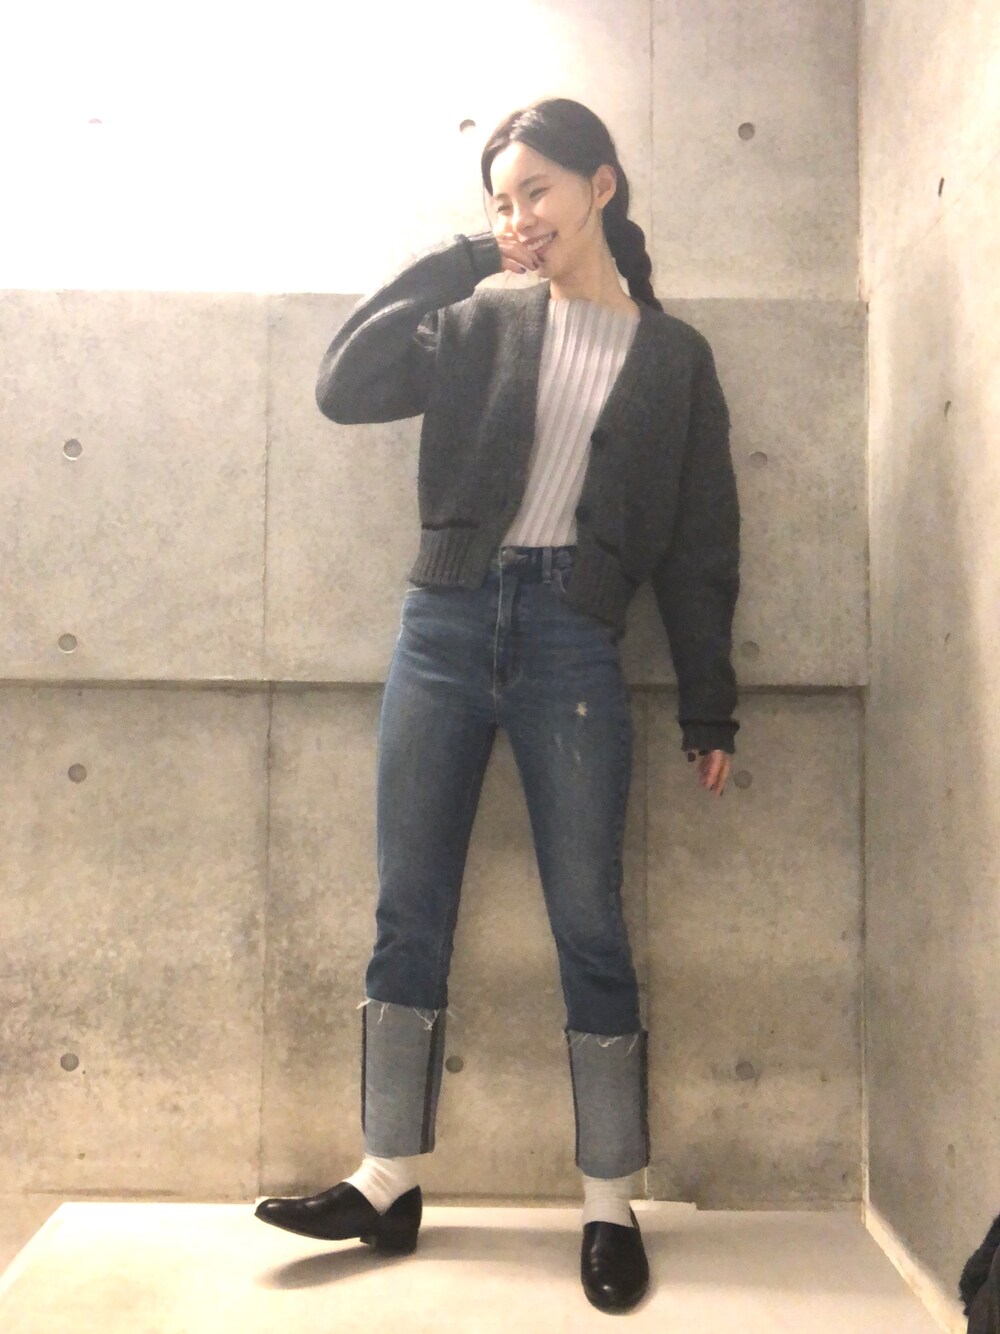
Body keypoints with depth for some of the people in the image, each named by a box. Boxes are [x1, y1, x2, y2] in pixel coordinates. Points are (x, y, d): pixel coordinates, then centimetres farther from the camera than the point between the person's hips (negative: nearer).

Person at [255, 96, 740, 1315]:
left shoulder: (673, 358, 8)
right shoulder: (483, 326, 11)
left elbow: (699, 546, 8)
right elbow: (344, 387, -4)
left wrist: (707, 709, 4)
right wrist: (461, 258, -2)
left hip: (571, 642, -2)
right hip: (444, 624, 2)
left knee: (588, 926, 1)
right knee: (408, 913, 5)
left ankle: (610, 1206, 15)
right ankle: (389, 1185, 19)